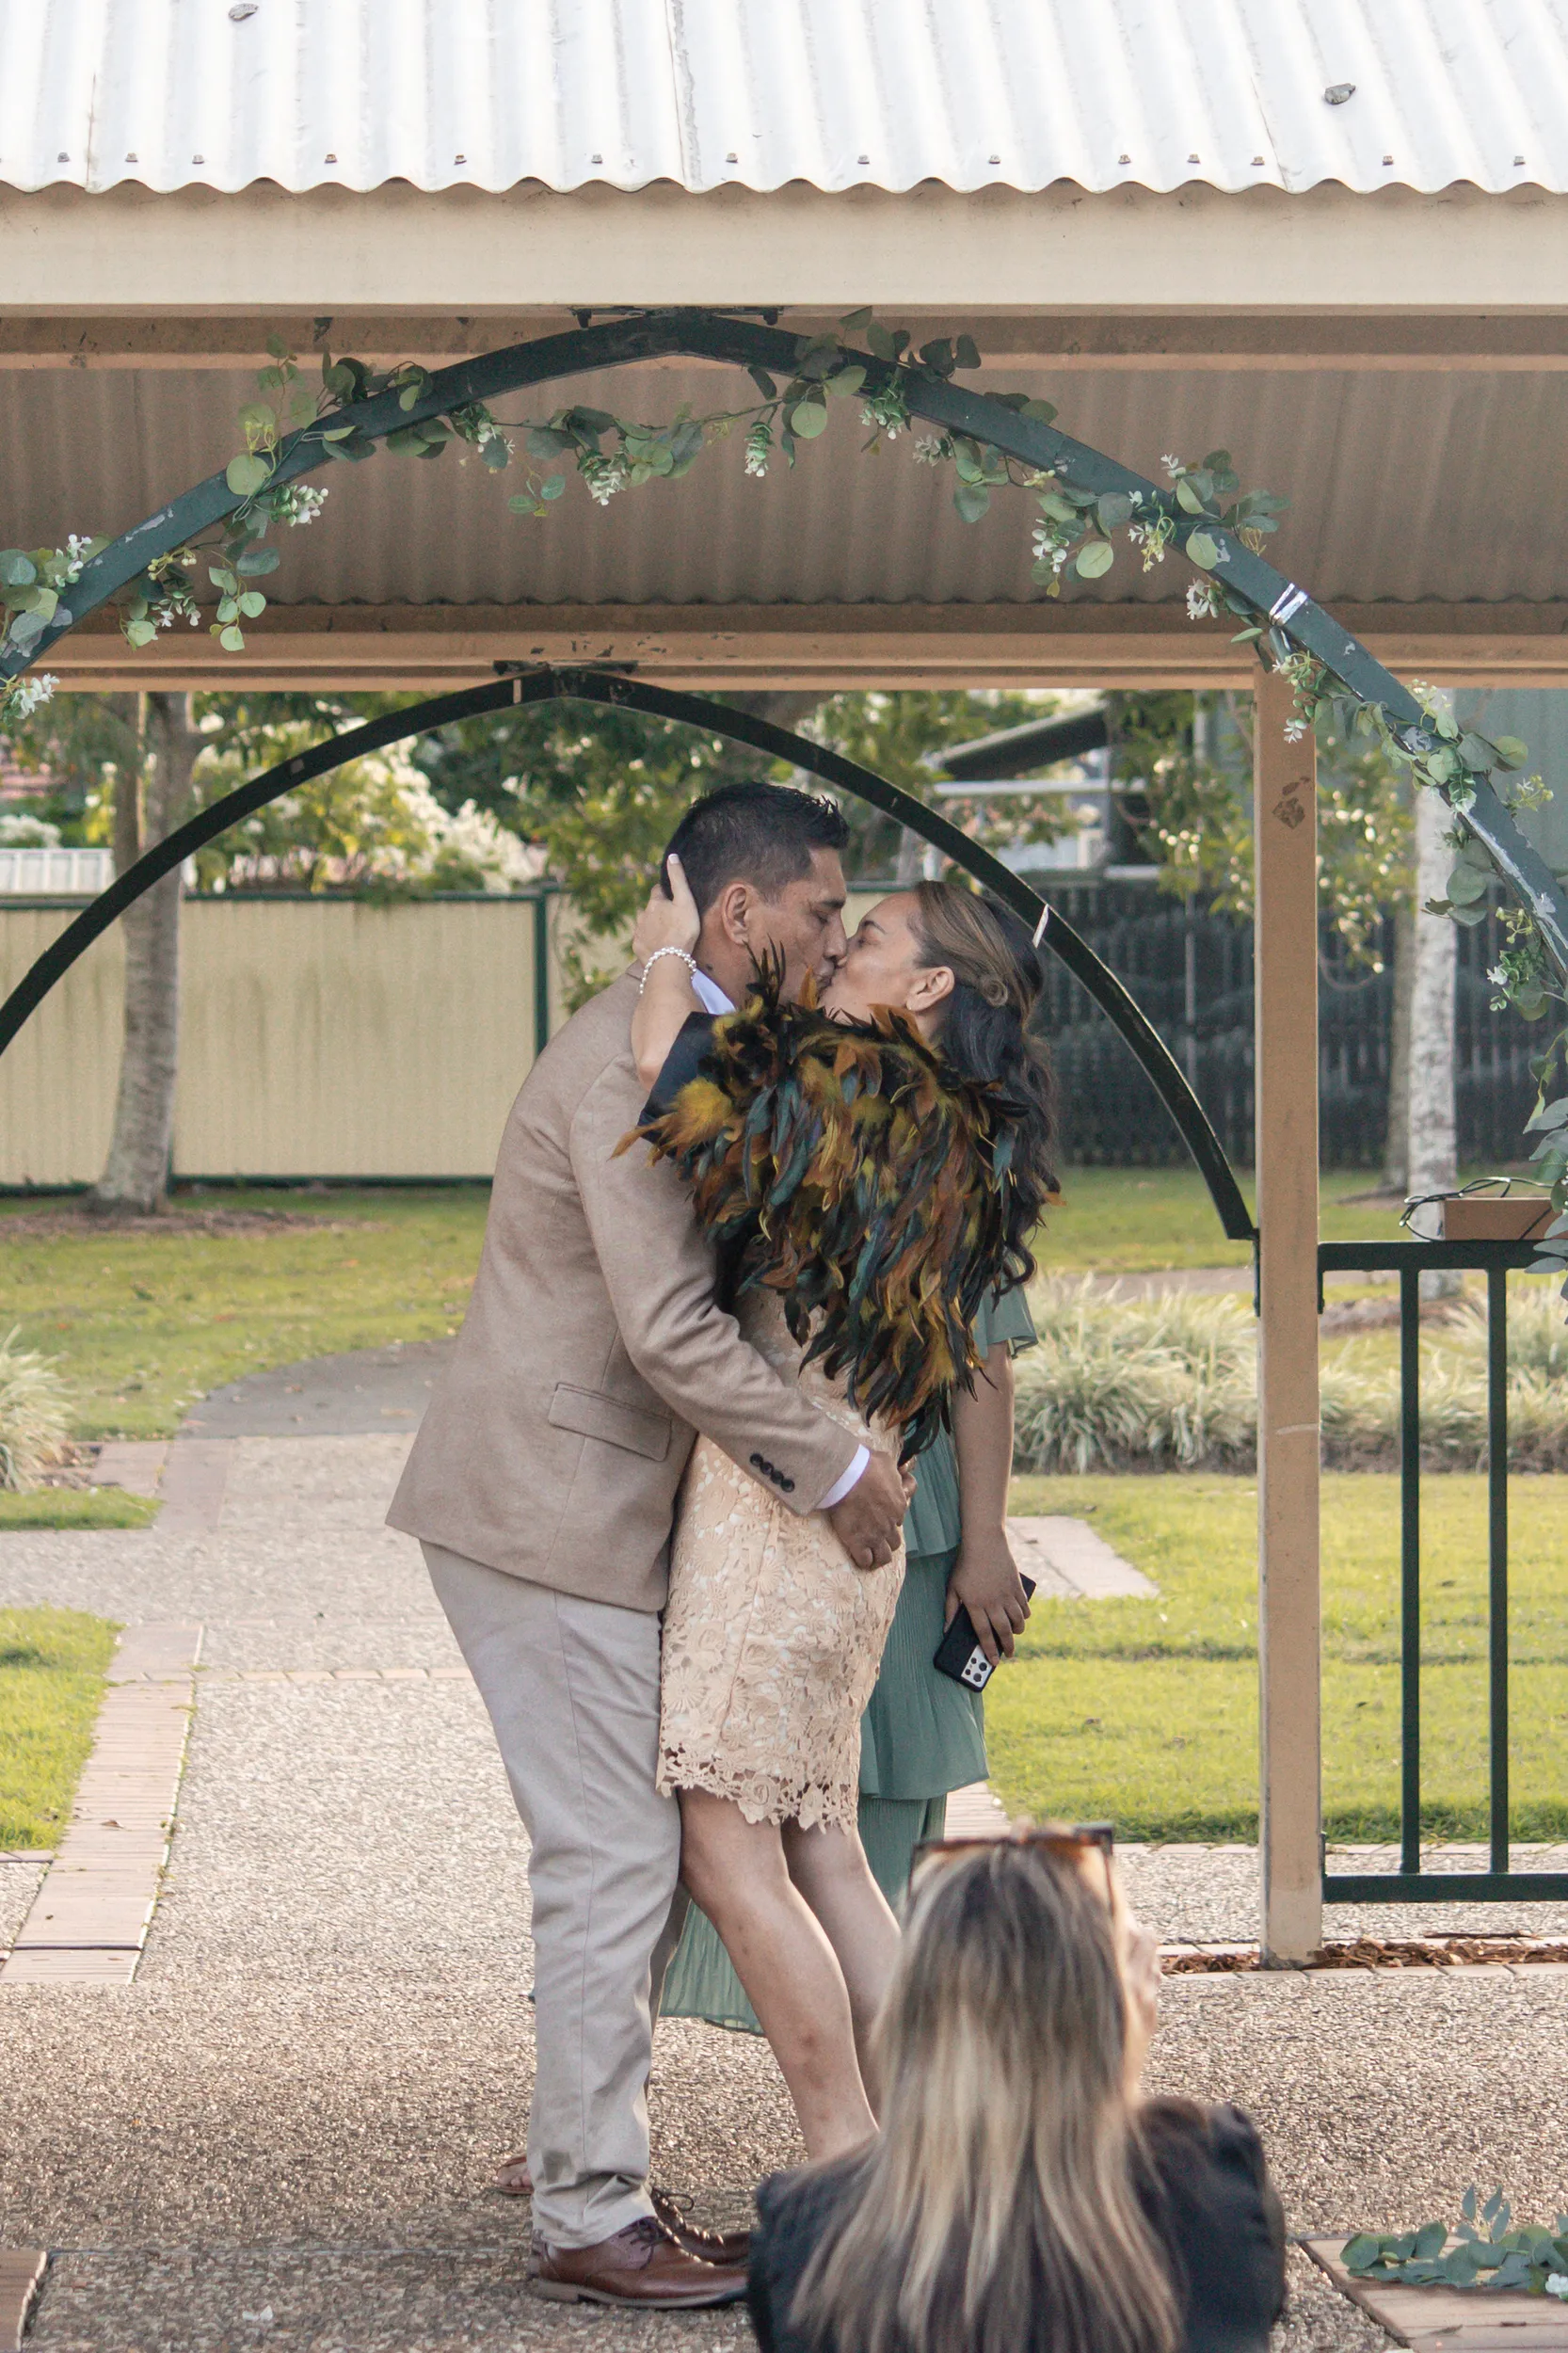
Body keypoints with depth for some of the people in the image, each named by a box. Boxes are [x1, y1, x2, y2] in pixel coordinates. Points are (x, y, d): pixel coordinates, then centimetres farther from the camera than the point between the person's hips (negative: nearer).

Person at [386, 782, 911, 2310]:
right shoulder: (634, 1062, -18)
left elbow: (704, 1305, 23)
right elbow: (670, 1332, -24)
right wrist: (832, 1470, -16)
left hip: (585, 1508, 10)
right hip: (548, 1513, -10)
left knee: (622, 1855, 12)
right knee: (615, 1860, -7)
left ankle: (595, 2178, 18)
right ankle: (586, 2216, -1)